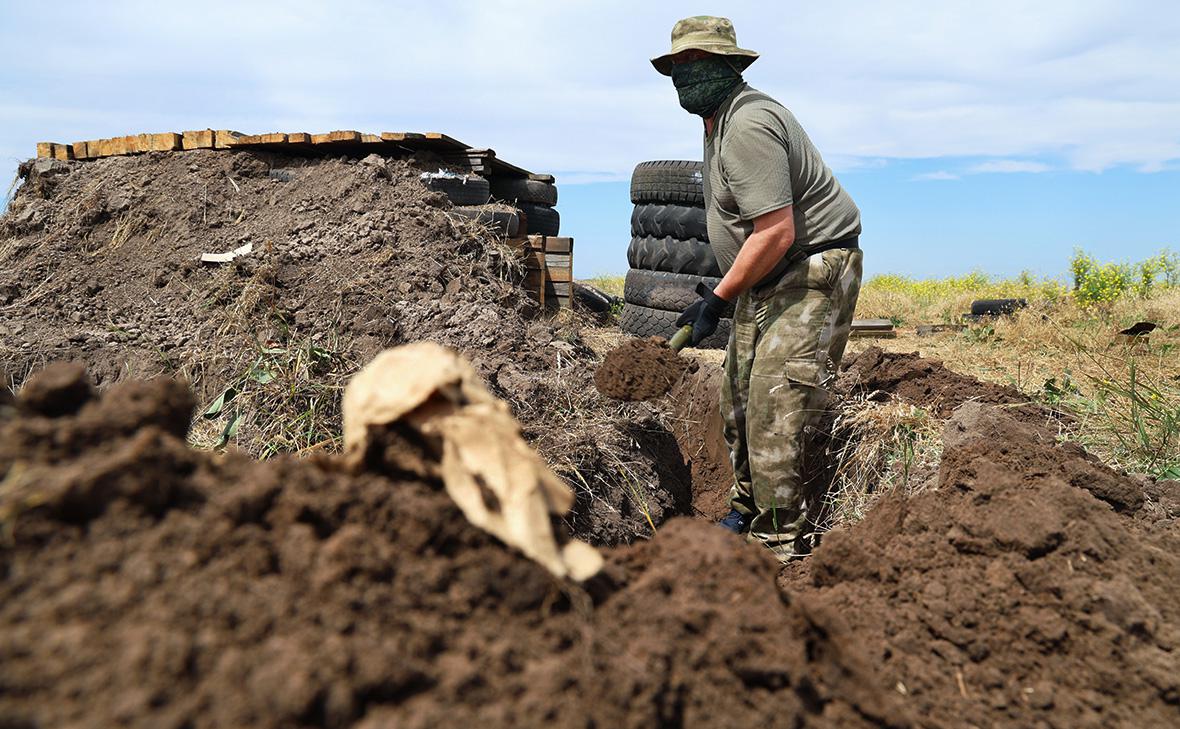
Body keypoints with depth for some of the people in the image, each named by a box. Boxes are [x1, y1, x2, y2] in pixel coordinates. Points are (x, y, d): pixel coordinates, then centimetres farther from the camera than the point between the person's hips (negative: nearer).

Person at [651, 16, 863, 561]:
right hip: (768, 280, 11)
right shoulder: (720, 122, 14)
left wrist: (718, 300, -20)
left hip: (812, 274, -11)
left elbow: (776, 233, -27)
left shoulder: (749, 125, -21)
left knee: (776, 412, -13)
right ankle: (747, 515, 31)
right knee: (739, 402, 15)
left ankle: (781, 546, -1)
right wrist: (725, 293, 18)